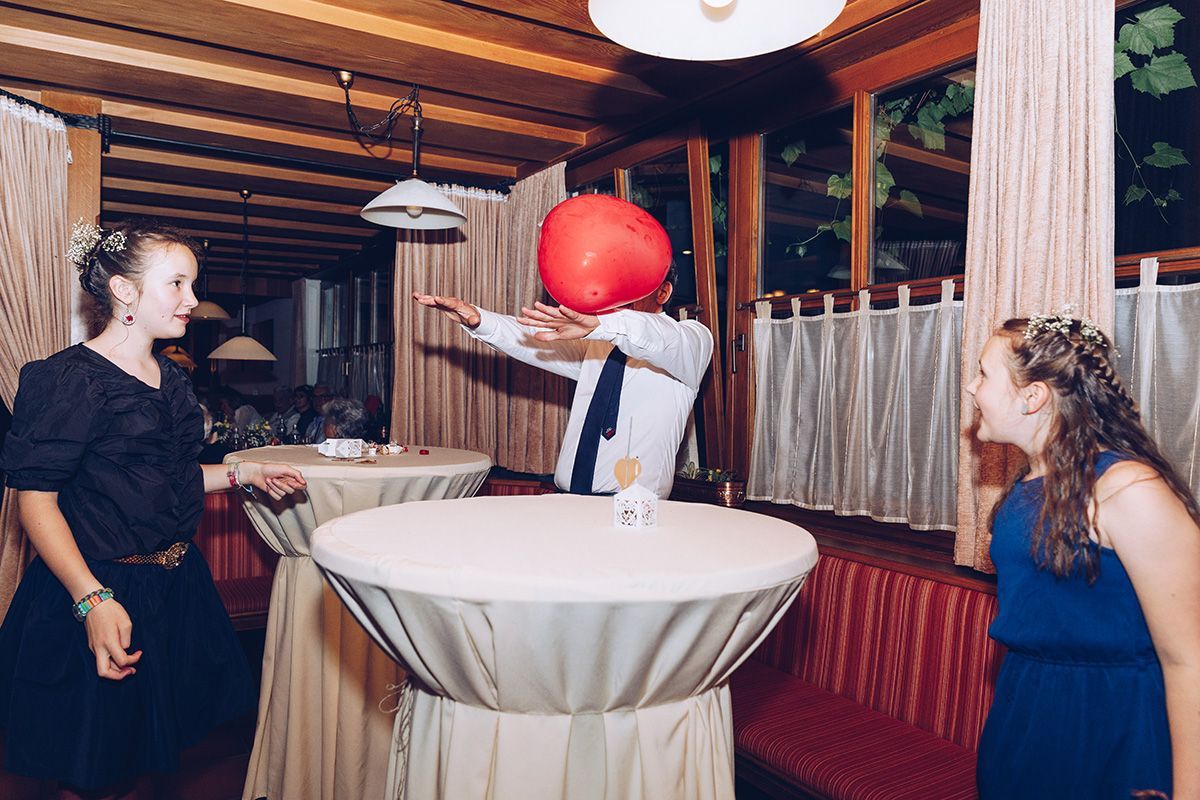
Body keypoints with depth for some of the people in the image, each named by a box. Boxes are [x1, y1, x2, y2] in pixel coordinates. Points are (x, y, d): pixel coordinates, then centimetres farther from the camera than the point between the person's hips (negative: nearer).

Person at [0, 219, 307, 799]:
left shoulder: (171, 379, 10)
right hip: (102, 593, -7)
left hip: (173, 587, 7)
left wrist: (241, 474, 7)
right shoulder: (72, 378, -15)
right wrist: (93, 600, -29)